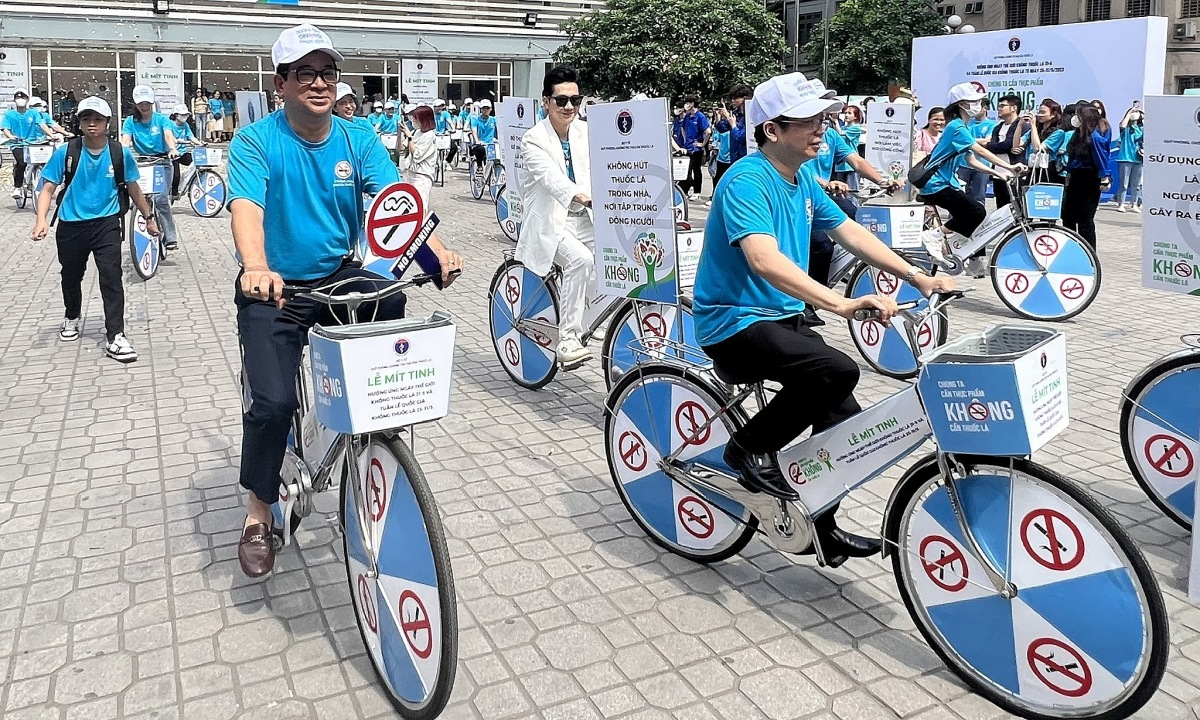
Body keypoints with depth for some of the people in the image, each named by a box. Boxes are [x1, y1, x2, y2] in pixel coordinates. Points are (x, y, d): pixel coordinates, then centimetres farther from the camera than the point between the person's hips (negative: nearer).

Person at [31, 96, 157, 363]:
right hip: (71, 226, 1)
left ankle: (115, 337, -10)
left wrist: (148, 217, 16)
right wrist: (42, 219, -20)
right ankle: (71, 318, 45)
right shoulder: (65, 153, -7)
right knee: (71, 277, 18)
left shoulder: (120, 153, -4)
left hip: (106, 224, -1)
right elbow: (48, 189, -5)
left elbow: (132, 188, 10)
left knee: (112, 278, -12)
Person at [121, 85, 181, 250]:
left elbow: (168, 135, -16)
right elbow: (125, 139, -8)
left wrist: (173, 149, -38)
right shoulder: (130, 122, 5)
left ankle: (170, 238, -12)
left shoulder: (161, 119, 0)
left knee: (160, 199, -16)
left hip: (162, 162, -2)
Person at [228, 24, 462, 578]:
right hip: (275, 291, -3)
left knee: (392, 305, -28)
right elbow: (247, 207, -27)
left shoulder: (358, 142, -1)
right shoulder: (256, 141, -10)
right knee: (273, 402, -18)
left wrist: (438, 250, -34)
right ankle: (259, 512, 8)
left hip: (339, 278, 3)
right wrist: (256, 268, -48)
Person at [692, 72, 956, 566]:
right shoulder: (747, 181, -20)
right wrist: (842, 304, -44)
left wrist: (915, 275, 4)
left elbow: (849, 232, 14)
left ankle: (819, 525, 24)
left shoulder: (802, 181, 9)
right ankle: (751, 449, -7)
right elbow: (764, 260, -36)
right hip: (734, 324, -9)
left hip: (783, 318, 9)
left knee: (844, 418, 4)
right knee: (838, 370, -29)